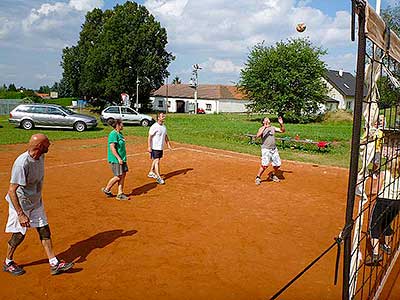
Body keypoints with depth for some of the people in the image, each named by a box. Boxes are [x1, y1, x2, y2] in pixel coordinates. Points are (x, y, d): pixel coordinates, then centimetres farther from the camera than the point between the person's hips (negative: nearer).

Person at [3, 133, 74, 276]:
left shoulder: (40, 156, -7)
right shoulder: (22, 163, -32)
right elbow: (12, 191, -32)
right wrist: (21, 214, -34)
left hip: (36, 202, 7)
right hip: (20, 204, -7)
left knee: (44, 231, 8)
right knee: (19, 235, 7)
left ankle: (54, 264, 15)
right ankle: (8, 263, 34)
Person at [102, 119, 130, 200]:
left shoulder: (120, 133, 13)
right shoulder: (113, 134, -16)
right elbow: (112, 148, -21)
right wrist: (118, 158, -22)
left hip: (121, 158, 9)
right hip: (115, 159, -9)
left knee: (123, 175, 7)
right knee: (118, 177, -4)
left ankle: (120, 194, 14)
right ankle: (106, 189, 18)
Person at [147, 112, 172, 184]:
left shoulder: (164, 127, 8)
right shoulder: (154, 127, -16)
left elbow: (166, 136, 18)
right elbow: (149, 137, -16)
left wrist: (168, 144, 13)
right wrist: (149, 147, -20)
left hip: (161, 147, 8)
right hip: (155, 148, -8)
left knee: (155, 160, 18)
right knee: (157, 161, -9)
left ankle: (151, 173, 34)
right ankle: (158, 177, -8)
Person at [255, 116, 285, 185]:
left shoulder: (273, 128, 15)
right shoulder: (262, 129, 0)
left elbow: (283, 130, 14)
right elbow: (257, 136, -19)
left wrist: (281, 124, -2)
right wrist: (264, 127, -22)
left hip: (274, 149, 6)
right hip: (266, 149, -5)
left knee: (277, 164, 6)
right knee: (265, 165, -16)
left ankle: (273, 175, 32)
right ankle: (258, 177, 2)